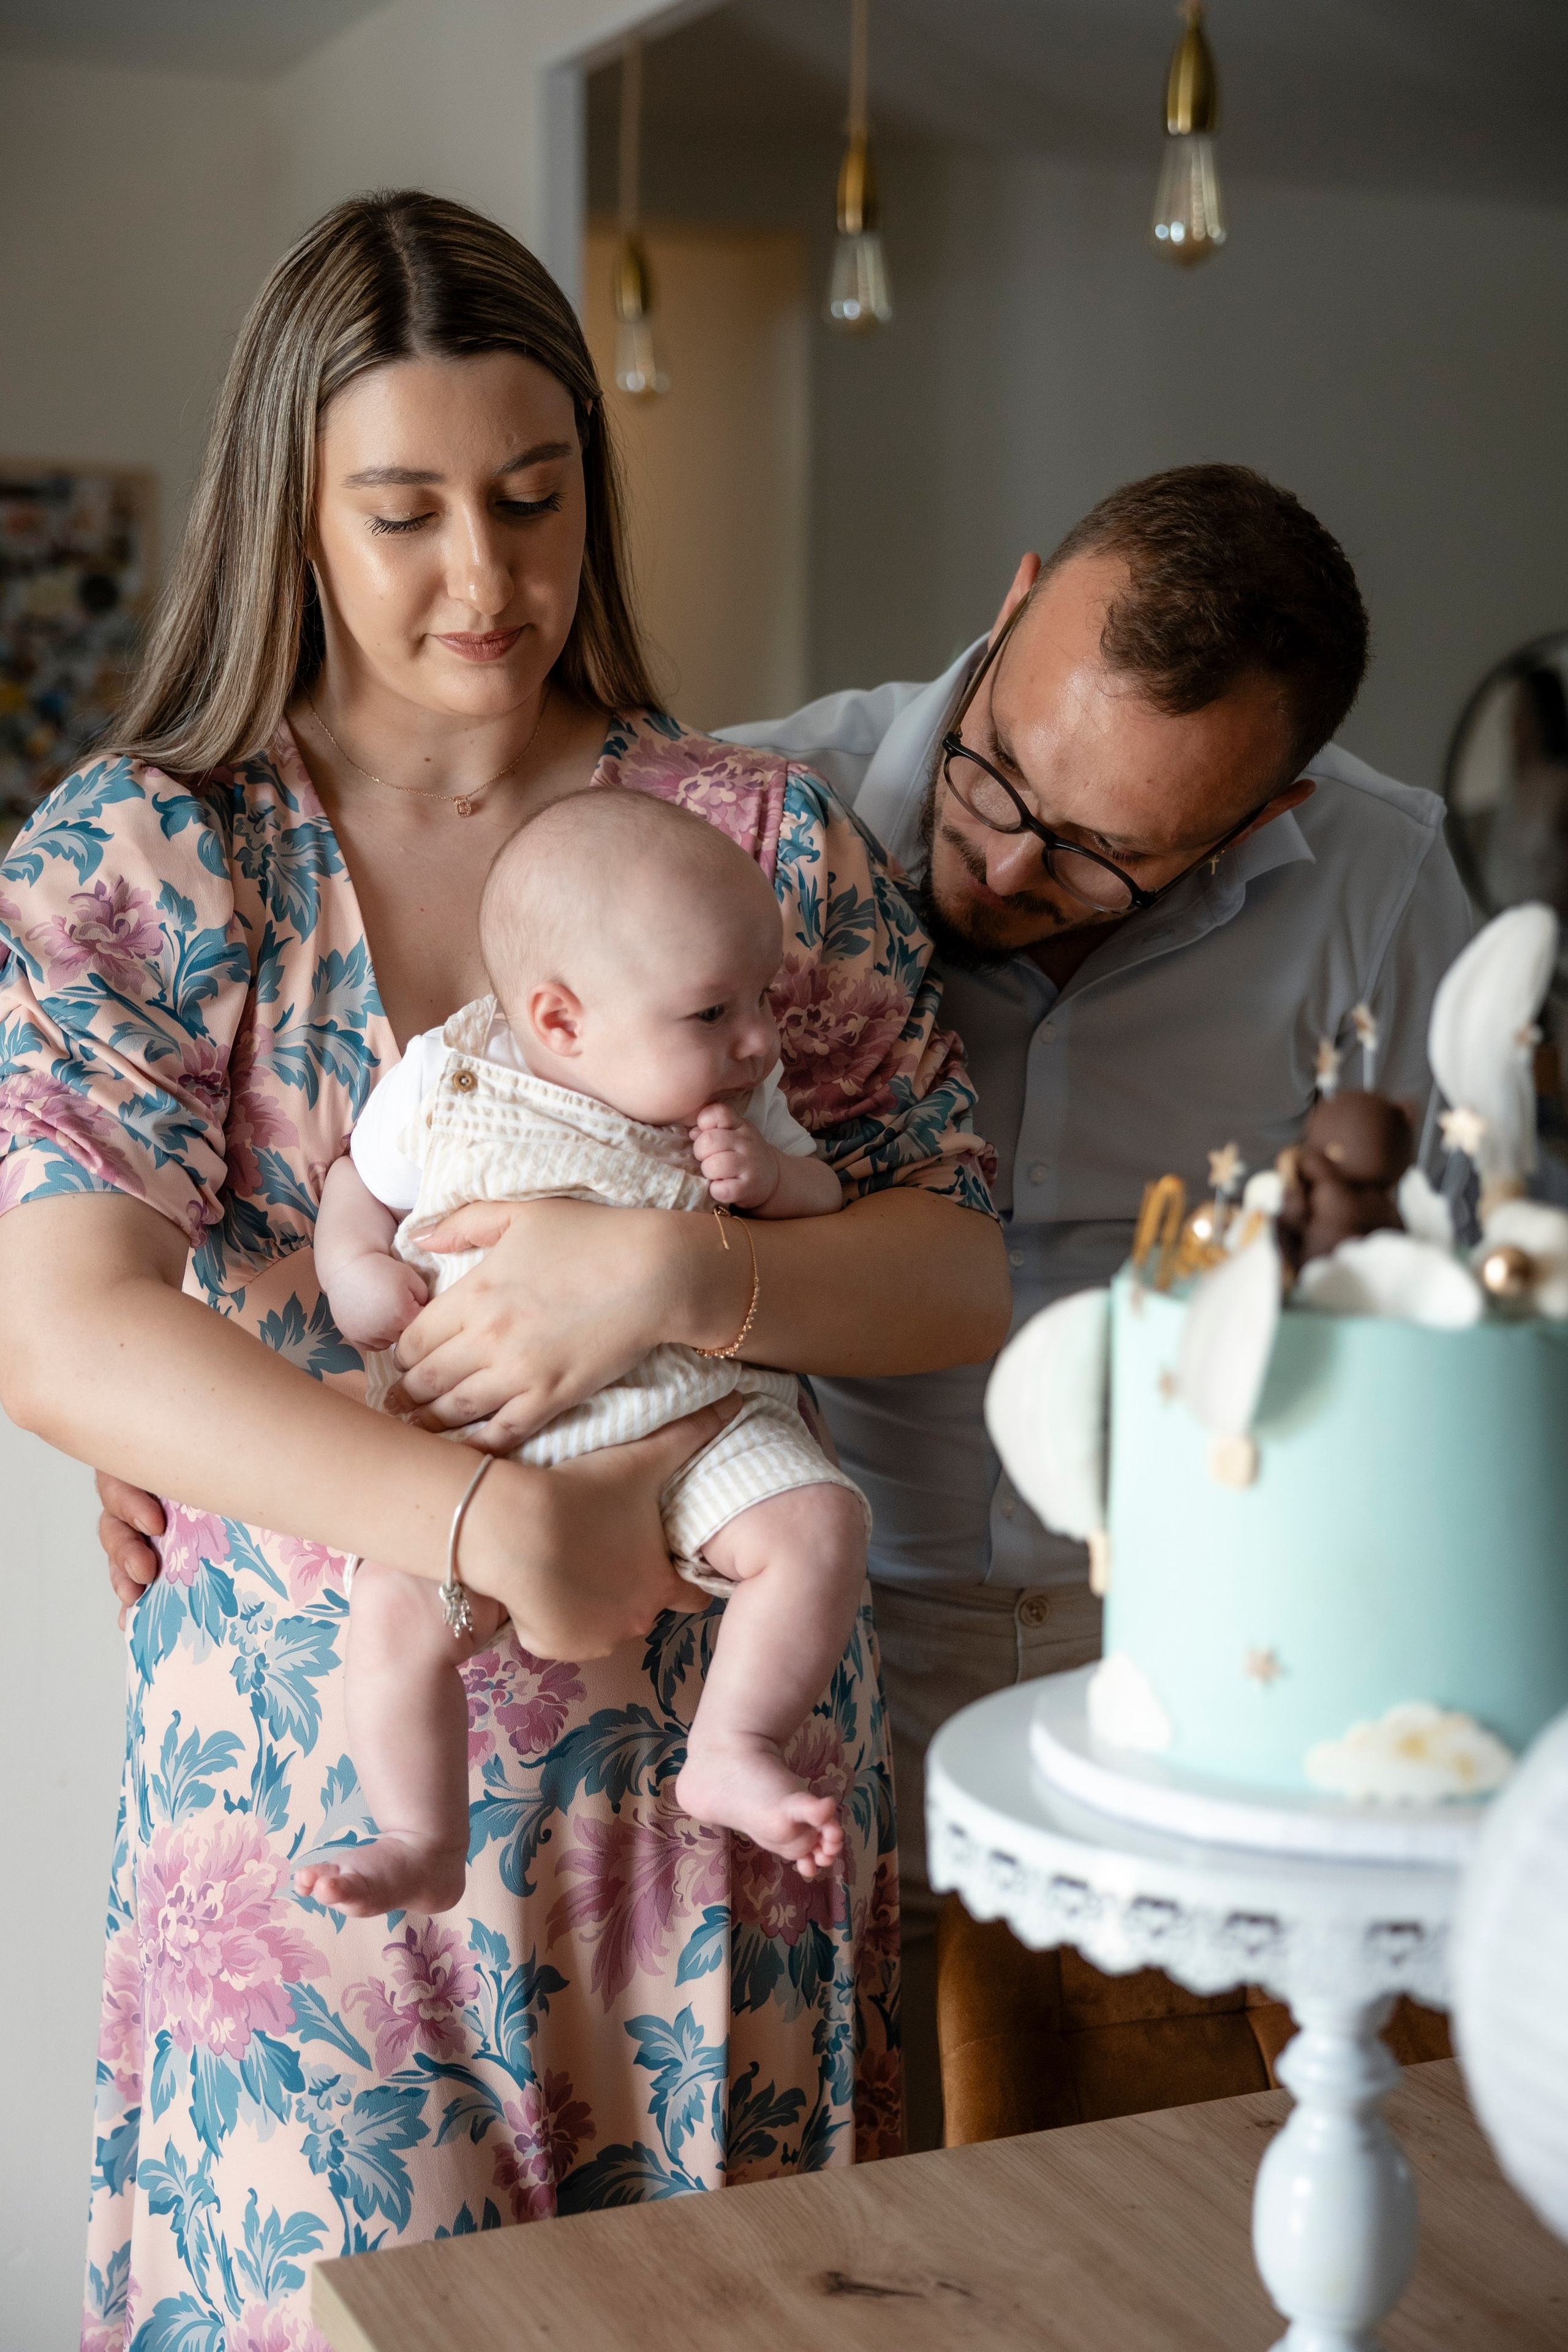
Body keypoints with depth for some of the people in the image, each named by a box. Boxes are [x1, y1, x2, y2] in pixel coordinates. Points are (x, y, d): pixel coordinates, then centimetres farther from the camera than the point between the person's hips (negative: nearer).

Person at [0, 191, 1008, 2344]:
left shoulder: (765, 837, 2)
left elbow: (965, 1273, -1)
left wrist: (673, 1276, -22)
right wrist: (498, 1524, -26)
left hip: (716, 1758, 2)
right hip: (315, 1749, -1)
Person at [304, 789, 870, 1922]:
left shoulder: (741, 1107, 2)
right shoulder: (446, 1082, -4)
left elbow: (833, 1204, 10)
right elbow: (359, 1184, 12)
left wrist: (770, 1178, -11)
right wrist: (357, 1270, -8)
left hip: (699, 1415, 1)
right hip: (483, 1440, -1)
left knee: (820, 1526, -22)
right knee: (396, 1610, -19)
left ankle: (732, 1753, -7)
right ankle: (425, 1846, 0)